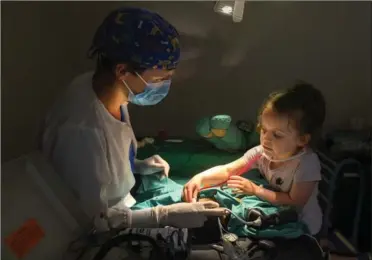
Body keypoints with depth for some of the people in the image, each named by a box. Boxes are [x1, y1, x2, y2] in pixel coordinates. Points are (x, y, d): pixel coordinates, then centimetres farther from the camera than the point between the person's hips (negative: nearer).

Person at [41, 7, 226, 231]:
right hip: (106, 230, -7)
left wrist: (136, 165, -3)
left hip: (120, 208, 7)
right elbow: (92, 222, -28)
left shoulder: (110, 91, -10)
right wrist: (167, 216, -27)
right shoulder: (82, 130, -37)